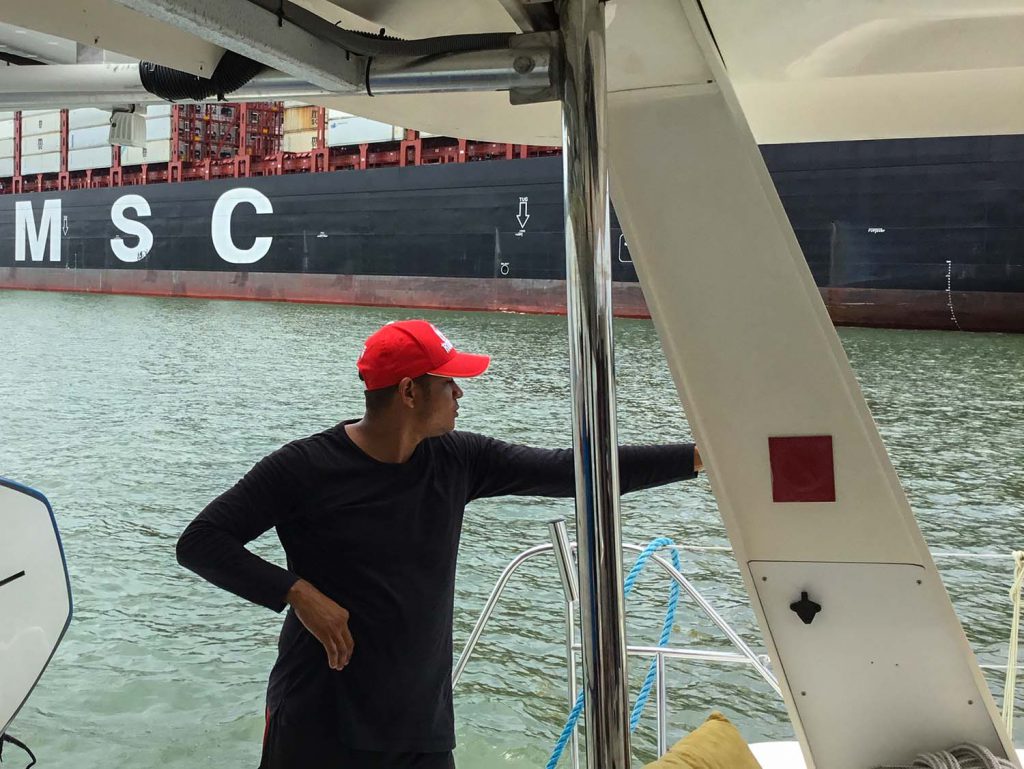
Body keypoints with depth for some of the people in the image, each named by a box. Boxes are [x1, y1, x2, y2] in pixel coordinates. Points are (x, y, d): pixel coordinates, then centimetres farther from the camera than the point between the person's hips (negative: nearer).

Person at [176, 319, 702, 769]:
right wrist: (297, 593, -22)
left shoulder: (457, 461, 0)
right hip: (318, 727, -4)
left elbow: (572, 471, -1)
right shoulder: (304, 468, -12)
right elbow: (198, 541, -9)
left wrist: (700, 455, -3)